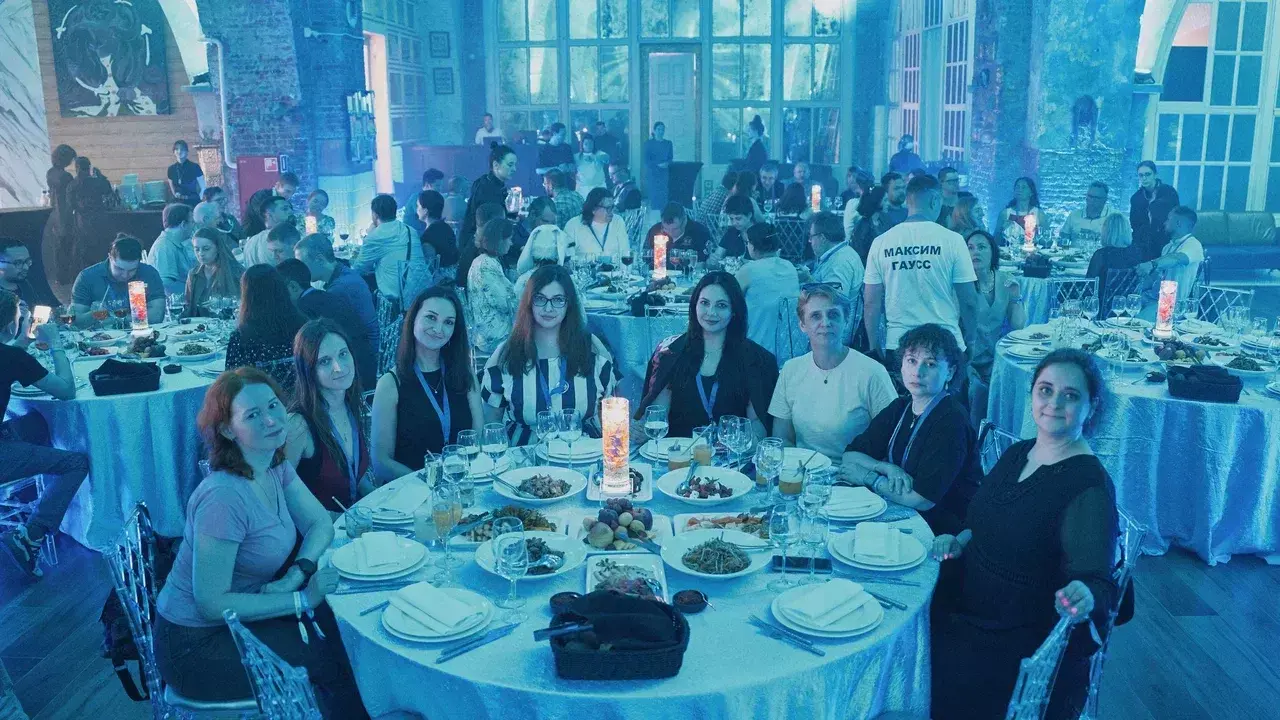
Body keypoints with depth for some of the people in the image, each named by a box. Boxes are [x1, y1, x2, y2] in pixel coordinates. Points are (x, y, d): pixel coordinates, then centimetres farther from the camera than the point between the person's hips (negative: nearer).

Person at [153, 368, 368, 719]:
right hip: (196, 645, -7)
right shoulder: (224, 496, -29)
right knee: (336, 661, -9)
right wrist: (302, 599, -21)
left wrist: (294, 577, -16)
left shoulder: (276, 467, -3)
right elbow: (212, 604, -26)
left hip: (235, 617, 7)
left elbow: (321, 525, 3)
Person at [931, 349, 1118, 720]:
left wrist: (1083, 597, -41)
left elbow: (1097, 582, -19)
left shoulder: (1090, 486, -17)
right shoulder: (1017, 453, 5)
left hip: (1025, 644, -7)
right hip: (969, 613, 7)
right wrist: (959, 541, 4)